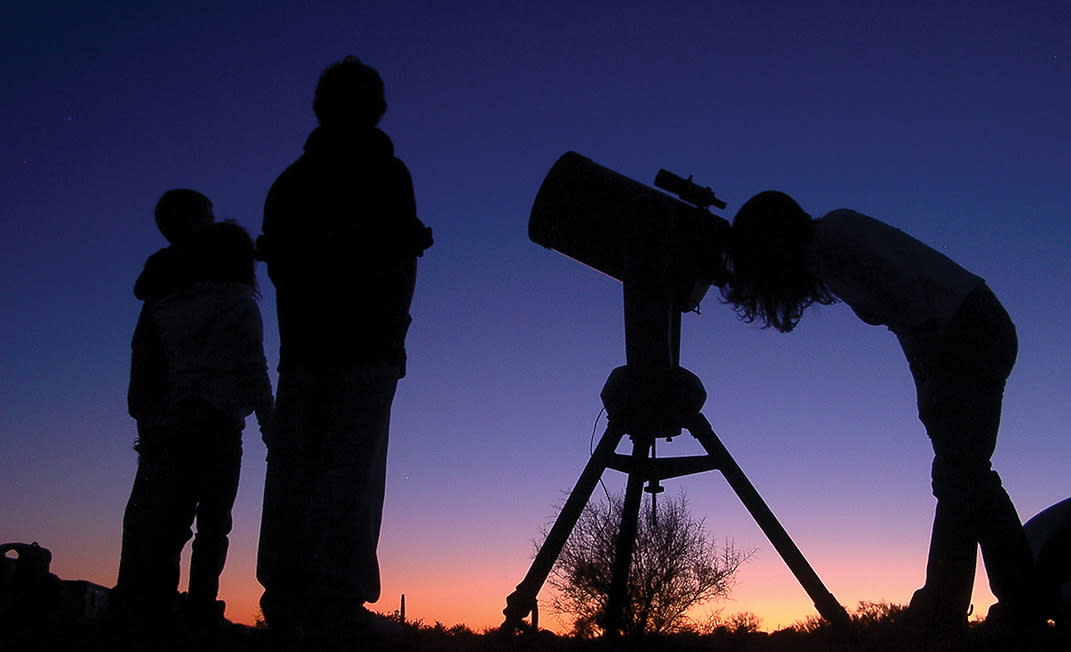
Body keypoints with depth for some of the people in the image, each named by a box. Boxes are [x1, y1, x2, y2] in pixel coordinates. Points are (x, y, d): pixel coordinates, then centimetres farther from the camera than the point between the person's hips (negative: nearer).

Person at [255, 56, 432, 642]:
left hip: (300, 346, 5)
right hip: (365, 347, -5)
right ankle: (332, 606, -13)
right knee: (351, 469, -8)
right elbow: (398, 260, -3)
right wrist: (393, 327, 11)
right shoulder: (386, 175, 2)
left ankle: (285, 602, 2)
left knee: (292, 469, 4)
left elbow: (277, 261, 15)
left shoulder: (290, 181, 17)